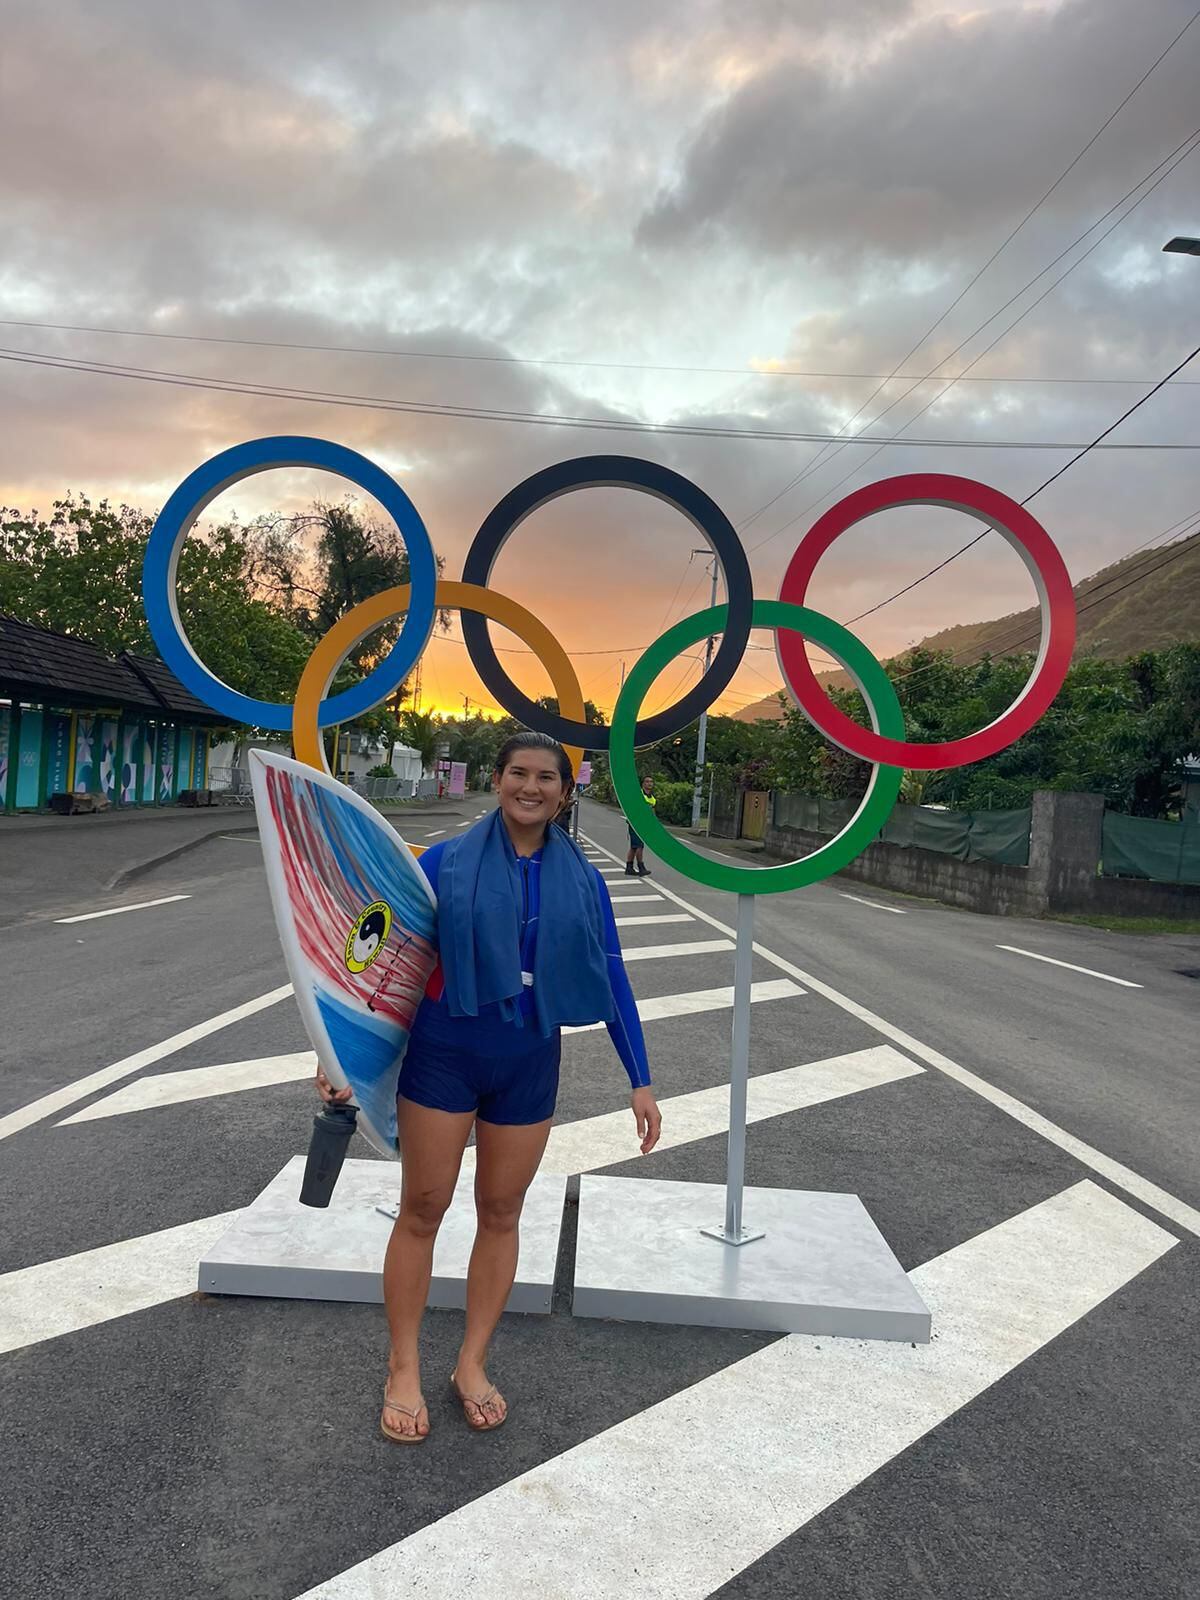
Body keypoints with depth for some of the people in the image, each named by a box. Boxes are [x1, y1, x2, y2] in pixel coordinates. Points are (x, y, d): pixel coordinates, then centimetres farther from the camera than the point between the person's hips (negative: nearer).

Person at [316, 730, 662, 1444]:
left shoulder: (582, 880, 1)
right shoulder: (446, 863, -5)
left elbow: (612, 981, 3)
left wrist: (641, 1080, 1)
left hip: (530, 1062, 2)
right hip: (444, 1052, -2)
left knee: (501, 1213, 12)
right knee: (422, 1209, 6)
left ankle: (473, 1365, 31)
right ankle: (404, 1370, 24)